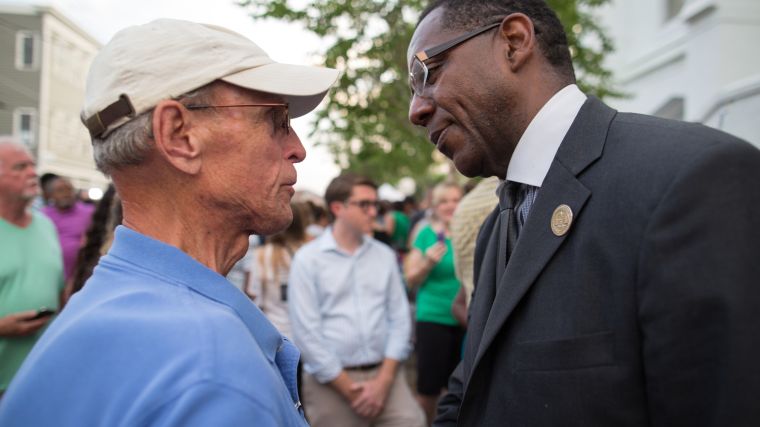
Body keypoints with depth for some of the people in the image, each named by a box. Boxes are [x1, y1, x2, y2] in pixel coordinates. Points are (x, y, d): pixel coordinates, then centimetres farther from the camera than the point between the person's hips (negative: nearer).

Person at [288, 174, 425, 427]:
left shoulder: (385, 255, 8)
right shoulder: (308, 259, -2)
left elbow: (400, 318, 5)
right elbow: (307, 332, -7)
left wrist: (383, 380, -5)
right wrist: (349, 389, -9)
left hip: (385, 374, 3)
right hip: (331, 381, -2)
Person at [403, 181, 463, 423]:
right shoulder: (427, 234, -2)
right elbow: (411, 279, 0)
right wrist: (428, 263, -17)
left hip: (464, 319, 3)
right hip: (433, 319, -3)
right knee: (428, 388, 0)